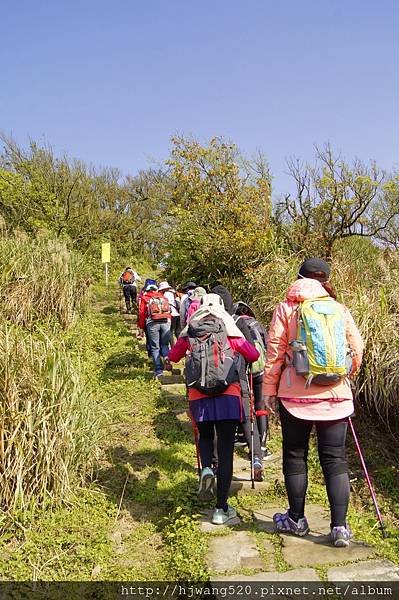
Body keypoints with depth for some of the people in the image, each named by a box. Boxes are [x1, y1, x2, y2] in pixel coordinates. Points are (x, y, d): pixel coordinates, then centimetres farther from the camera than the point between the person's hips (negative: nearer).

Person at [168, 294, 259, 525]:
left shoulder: (191, 333, 3)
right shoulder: (229, 332, 1)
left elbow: (173, 357, 13)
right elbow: (254, 355, 1)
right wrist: (237, 353, 19)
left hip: (199, 397, 2)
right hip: (228, 396, -1)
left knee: (205, 436, 28)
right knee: (226, 450, 4)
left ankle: (206, 468, -1)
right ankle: (222, 509, 6)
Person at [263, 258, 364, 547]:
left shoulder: (286, 308, -4)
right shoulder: (341, 310, 2)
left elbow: (275, 353, -5)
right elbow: (357, 350, 6)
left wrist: (270, 389, 4)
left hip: (296, 395, -2)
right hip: (336, 396, 2)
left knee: (295, 457, 13)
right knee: (335, 460, 11)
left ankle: (296, 520, 25)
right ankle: (340, 527, 12)